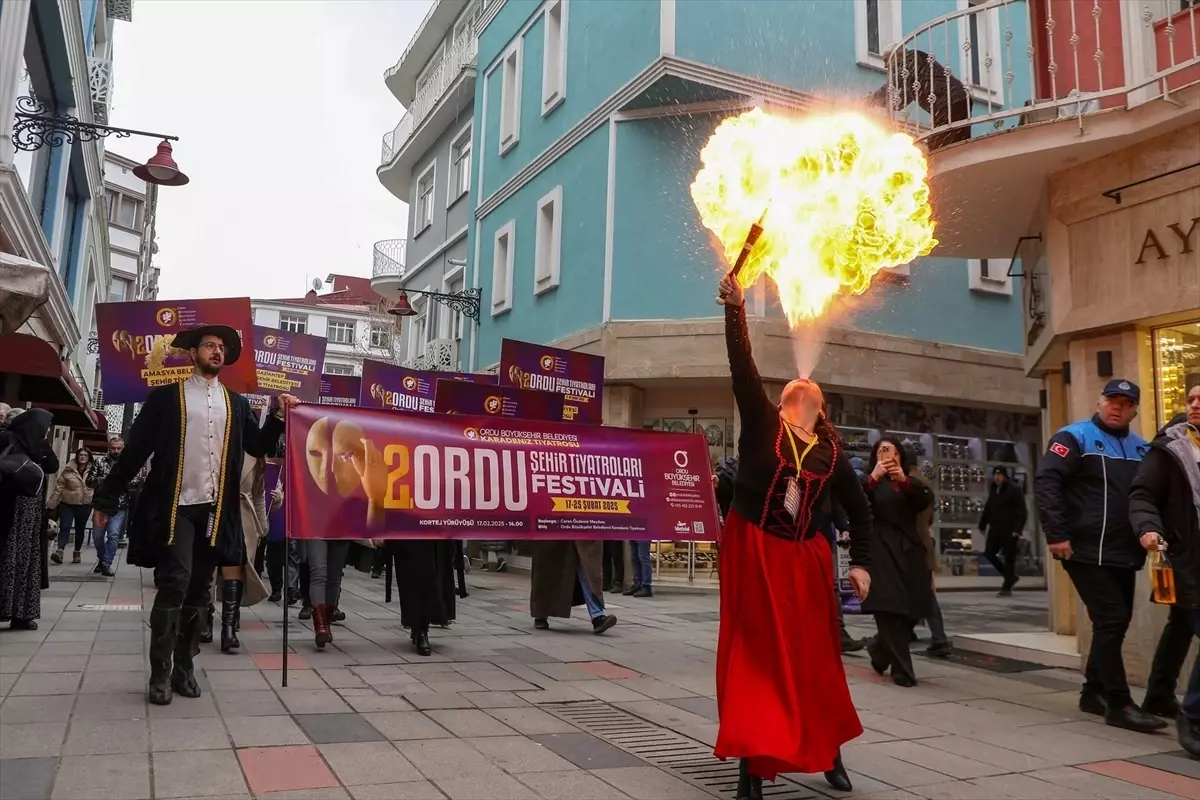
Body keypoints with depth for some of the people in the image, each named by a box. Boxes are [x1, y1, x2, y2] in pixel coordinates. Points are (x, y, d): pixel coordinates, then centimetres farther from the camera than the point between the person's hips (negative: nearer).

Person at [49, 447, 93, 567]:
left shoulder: (92, 471, 0)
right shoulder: (68, 469, -3)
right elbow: (59, 486, 0)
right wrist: (52, 502, 0)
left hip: (85, 505, 1)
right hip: (67, 503, -1)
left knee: (80, 529, 11)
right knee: (65, 526, -13)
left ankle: (77, 553, 21)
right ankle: (60, 551, -21)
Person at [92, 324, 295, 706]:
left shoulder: (236, 403, 13)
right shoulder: (166, 396, 3)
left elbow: (258, 447, 10)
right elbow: (136, 449, 1)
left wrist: (279, 416, -3)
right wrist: (108, 498, -1)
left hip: (216, 511, 4)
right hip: (174, 508, -4)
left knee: (199, 591, 8)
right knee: (174, 585, -11)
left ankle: (184, 668, 17)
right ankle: (160, 673, 1)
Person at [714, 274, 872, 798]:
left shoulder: (831, 451, 7)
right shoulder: (761, 422, 2)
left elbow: (859, 509, 15)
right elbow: (742, 365, -8)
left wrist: (861, 563, 7)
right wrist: (735, 308, -15)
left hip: (805, 558, 2)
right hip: (753, 551, -2)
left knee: (813, 657, 11)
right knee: (755, 656, 1)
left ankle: (828, 751, 31)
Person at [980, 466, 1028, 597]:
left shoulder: (1014, 490, -9)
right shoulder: (993, 490, 12)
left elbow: (1022, 511, -14)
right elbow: (987, 509, 18)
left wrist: (1017, 529, -22)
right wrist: (983, 525, 14)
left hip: (1009, 530, -7)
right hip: (995, 529, 7)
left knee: (1009, 558, -1)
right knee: (988, 553, 5)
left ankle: (1007, 588, 6)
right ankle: (1010, 577, 22)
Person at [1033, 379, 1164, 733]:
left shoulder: (1140, 448, 16)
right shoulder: (1075, 438, -5)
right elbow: (1046, 482, -14)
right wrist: (1057, 534, -20)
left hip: (1124, 554, 7)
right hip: (1087, 551, -7)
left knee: (1115, 622, 13)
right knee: (1111, 620, -9)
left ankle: (1094, 691, 27)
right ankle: (1119, 703, -2)